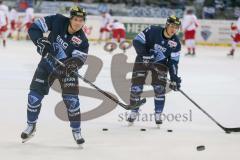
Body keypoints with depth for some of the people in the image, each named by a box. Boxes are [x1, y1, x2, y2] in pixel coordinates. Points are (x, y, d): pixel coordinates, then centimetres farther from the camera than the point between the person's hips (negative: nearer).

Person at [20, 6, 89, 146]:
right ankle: (31, 126, 22)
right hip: (47, 63, 2)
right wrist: (40, 41, -31)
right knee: (34, 95, 1)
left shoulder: (82, 40, -21)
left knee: (71, 100, -11)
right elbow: (34, 28, -15)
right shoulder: (58, 21, -19)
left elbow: (79, 58, -27)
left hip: (67, 68, -2)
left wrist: (73, 63, -50)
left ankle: (76, 131, 6)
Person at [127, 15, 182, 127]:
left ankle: (158, 115, 5)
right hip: (143, 60, -2)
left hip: (160, 63, 2)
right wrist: (144, 54, -29)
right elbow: (137, 41, -17)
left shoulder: (175, 43, -13)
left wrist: (174, 78, -17)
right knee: (136, 87, -4)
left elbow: (173, 62, -9)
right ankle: (134, 112, 15)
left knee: (159, 88, -9)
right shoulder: (152, 31, -22)